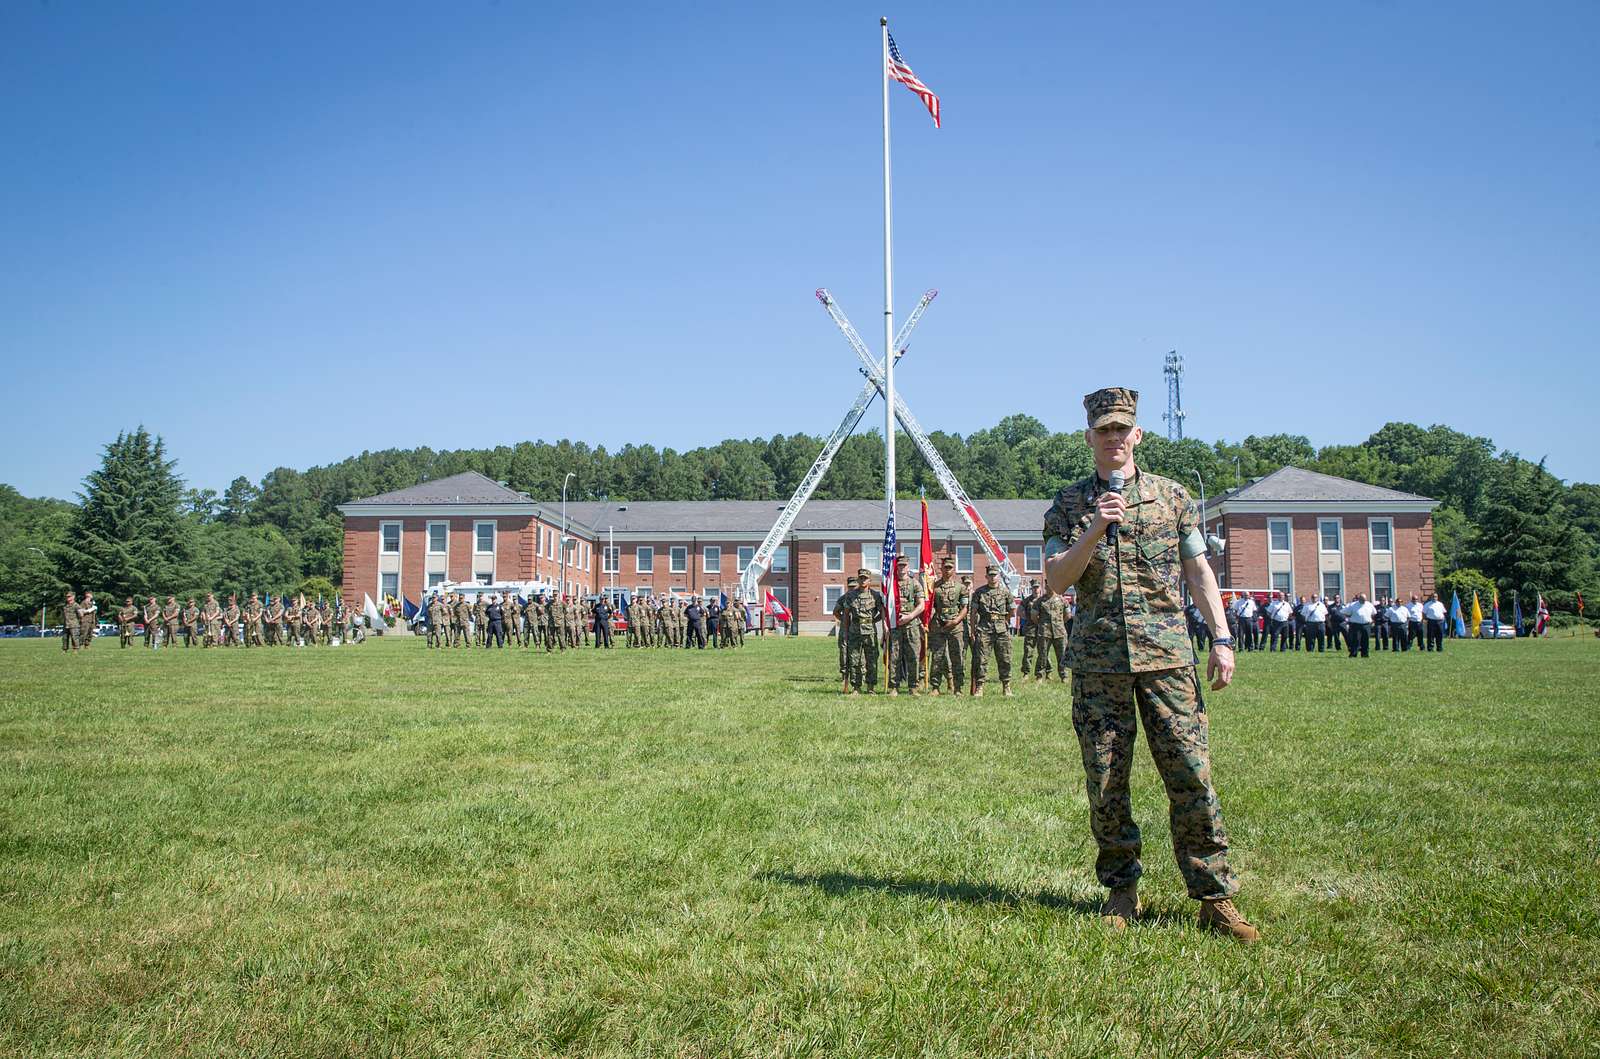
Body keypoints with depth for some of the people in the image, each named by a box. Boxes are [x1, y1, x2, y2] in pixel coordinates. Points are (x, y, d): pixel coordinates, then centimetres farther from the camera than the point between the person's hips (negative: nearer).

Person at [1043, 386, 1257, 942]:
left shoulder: (1171, 495, 10)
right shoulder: (1069, 505, 8)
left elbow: (1198, 569, 10)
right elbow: (1056, 579, -1)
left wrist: (1221, 639, 2)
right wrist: (1096, 531, -16)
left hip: (1167, 653, 0)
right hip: (1098, 660, 0)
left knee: (1191, 775, -4)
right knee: (1105, 782, 4)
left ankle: (1215, 897, 5)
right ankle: (1121, 889, 19)